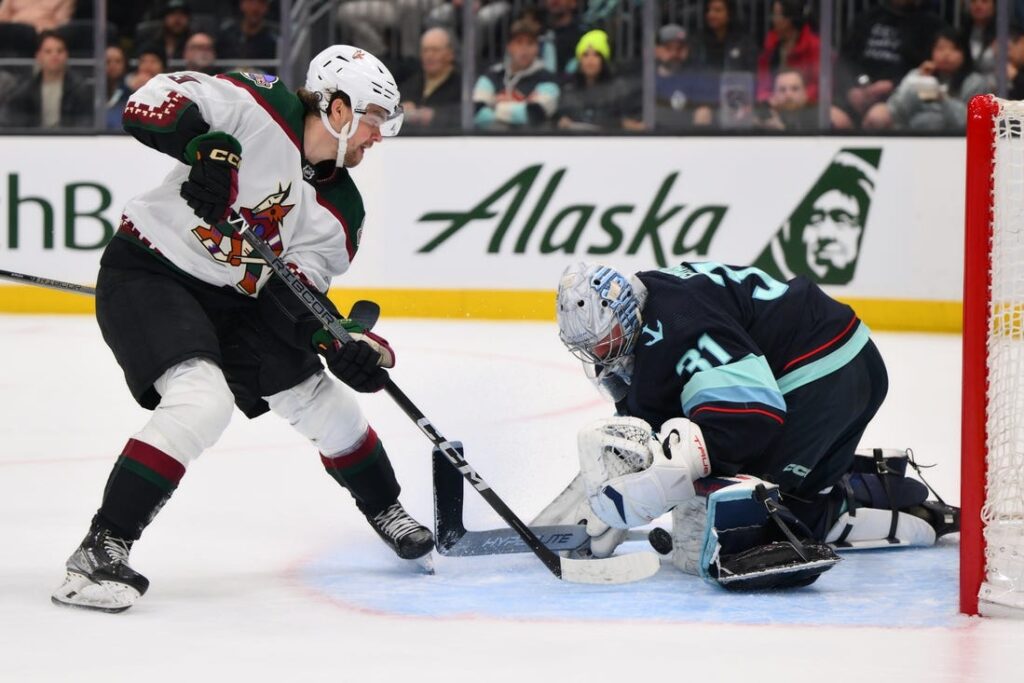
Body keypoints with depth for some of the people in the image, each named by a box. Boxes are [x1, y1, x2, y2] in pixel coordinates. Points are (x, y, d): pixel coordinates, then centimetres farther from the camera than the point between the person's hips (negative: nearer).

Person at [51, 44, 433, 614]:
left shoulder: (340, 209, 0)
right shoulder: (256, 107, -19)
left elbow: (296, 291, -3)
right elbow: (151, 104, -24)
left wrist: (344, 343, -20)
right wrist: (207, 147, -40)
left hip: (233, 297, 8)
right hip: (146, 276, -8)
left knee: (320, 400, 12)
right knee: (202, 401, -29)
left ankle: (386, 510, 40)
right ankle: (101, 552, -24)